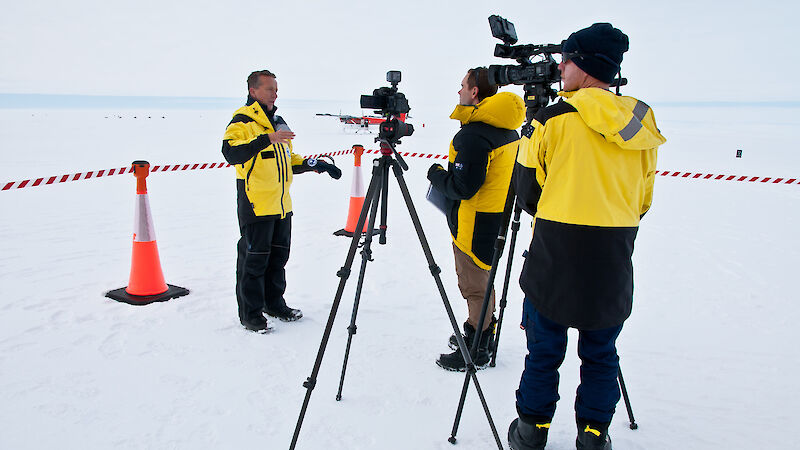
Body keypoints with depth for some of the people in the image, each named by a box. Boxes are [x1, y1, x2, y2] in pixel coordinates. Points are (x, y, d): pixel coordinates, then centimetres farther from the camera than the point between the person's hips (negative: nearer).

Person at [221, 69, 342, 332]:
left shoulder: (278, 122, 18)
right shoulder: (242, 121, -8)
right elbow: (231, 152, -26)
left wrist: (311, 164, 9)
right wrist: (266, 139, -35)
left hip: (281, 205, 8)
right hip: (256, 205, -8)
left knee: (278, 256, 16)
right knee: (254, 260, -1)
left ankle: (274, 304, 31)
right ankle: (250, 314, 11)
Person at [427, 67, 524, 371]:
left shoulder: (473, 135, -23)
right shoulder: (509, 131, 8)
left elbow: (462, 187, -25)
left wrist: (436, 175, -7)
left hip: (474, 222, -10)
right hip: (498, 217, 10)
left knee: (474, 286, 2)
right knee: (481, 281, 22)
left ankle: (476, 350, 14)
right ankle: (477, 332, 36)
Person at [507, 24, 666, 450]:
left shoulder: (553, 119, -8)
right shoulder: (641, 125, 5)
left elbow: (527, 188, 1)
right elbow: (643, 202, 12)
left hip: (555, 256, -3)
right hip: (614, 262, 4)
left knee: (544, 351, 11)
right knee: (601, 354, 17)